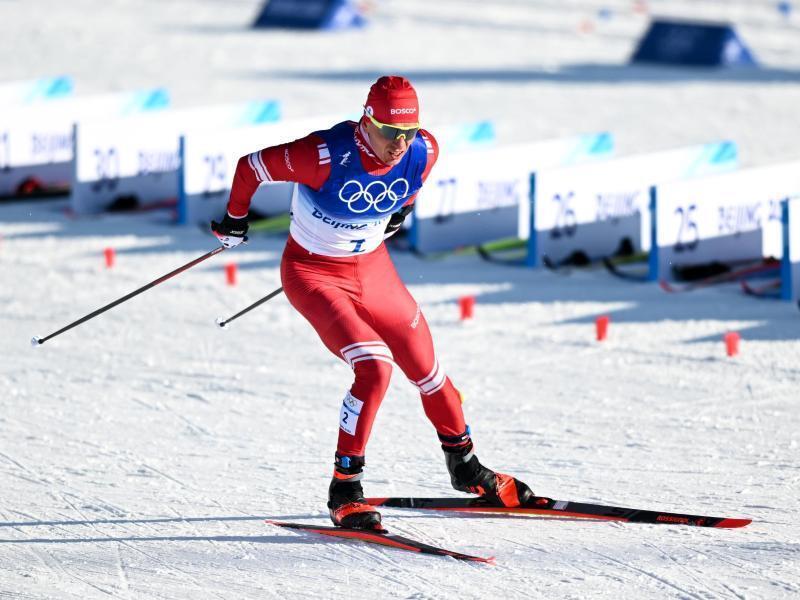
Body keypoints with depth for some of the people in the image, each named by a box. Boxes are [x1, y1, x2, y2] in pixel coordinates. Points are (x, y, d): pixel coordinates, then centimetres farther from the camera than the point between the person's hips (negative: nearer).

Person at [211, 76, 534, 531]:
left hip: (373, 267, 6)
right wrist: (235, 221, -1)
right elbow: (251, 168, -18)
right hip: (314, 274, -6)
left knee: (427, 371, 15)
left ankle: (465, 468, 40)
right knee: (375, 369, -25)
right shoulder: (327, 156, -33)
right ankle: (345, 491, -13)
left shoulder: (424, 152, -18)